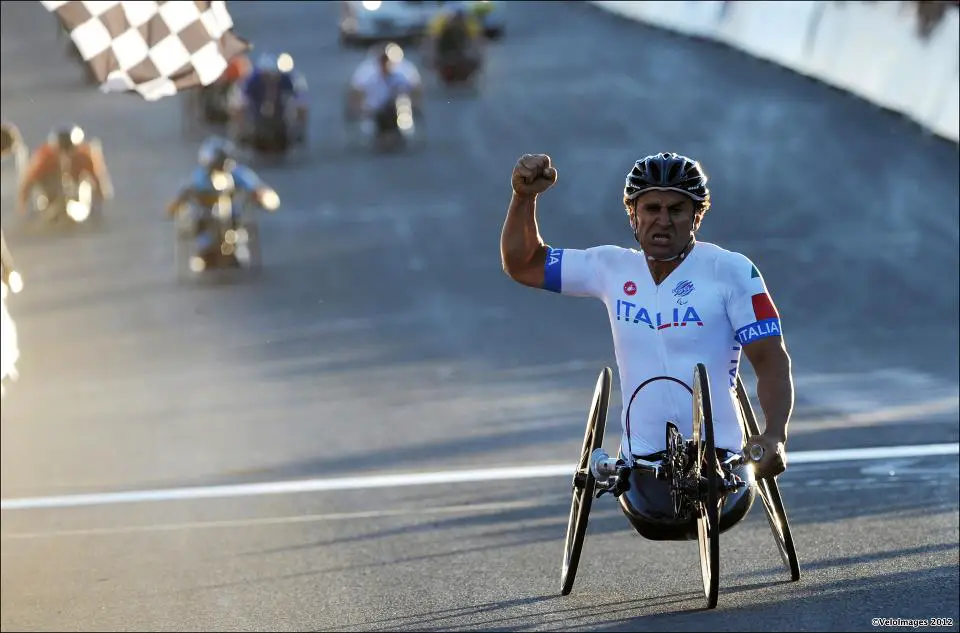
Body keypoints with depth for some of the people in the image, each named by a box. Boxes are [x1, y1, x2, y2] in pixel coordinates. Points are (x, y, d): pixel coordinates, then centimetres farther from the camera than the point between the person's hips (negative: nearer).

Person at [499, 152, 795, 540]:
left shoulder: (730, 271, -4)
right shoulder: (612, 269, 8)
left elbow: (772, 361, -7)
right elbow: (523, 265, 19)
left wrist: (774, 436, -24)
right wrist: (524, 196, 1)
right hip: (641, 462, 4)